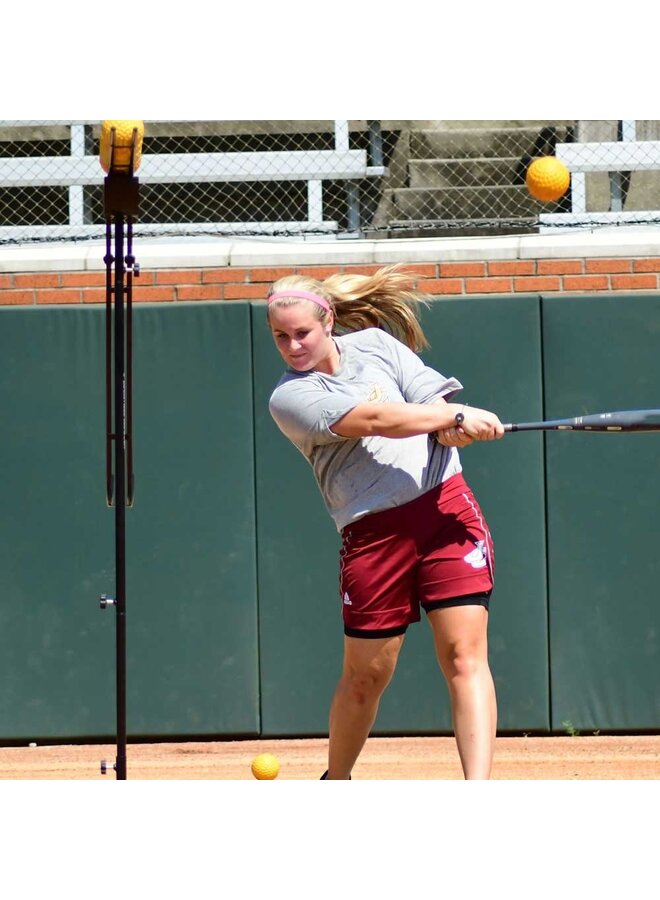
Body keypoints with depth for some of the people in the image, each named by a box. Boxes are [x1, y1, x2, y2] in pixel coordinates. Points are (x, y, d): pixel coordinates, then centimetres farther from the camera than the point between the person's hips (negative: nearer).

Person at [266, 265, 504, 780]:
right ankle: (336, 783, 29)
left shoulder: (375, 343, 12)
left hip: (446, 504, 2)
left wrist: (450, 429, -15)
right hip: (373, 530, -2)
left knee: (465, 655, -10)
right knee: (367, 673, 4)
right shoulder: (290, 397, -1)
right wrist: (457, 416, -18)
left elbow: (435, 400, 8)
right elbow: (374, 419, -14)